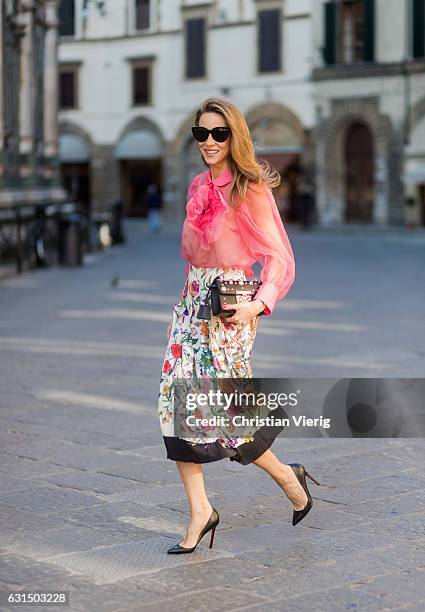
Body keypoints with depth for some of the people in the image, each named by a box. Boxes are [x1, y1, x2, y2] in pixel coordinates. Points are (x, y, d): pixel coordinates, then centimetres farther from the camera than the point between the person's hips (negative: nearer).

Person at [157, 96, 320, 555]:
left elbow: (280, 258, -12)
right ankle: (199, 512, 7)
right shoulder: (199, 187, 12)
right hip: (193, 301, 7)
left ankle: (287, 476, 19)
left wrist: (258, 304, -27)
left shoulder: (252, 190, -9)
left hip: (229, 308, -7)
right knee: (177, 401, -1)